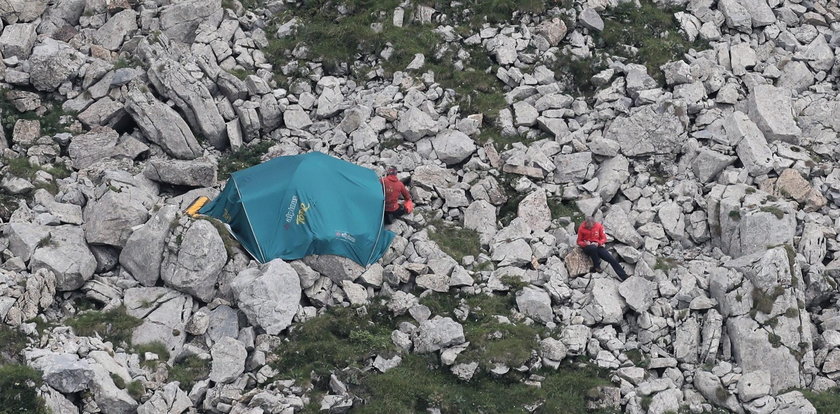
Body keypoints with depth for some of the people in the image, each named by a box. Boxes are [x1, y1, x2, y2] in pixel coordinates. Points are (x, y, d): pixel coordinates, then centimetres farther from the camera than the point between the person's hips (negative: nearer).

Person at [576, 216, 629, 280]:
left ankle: (625, 278, -11)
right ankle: (597, 267, -20)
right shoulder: (581, 228, -6)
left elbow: (604, 238, 5)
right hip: (587, 247, -2)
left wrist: (598, 243, -16)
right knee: (593, 248, -41)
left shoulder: (598, 226, -2)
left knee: (612, 260, -13)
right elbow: (579, 241, 4)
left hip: (598, 246, 2)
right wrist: (585, 243, -19)